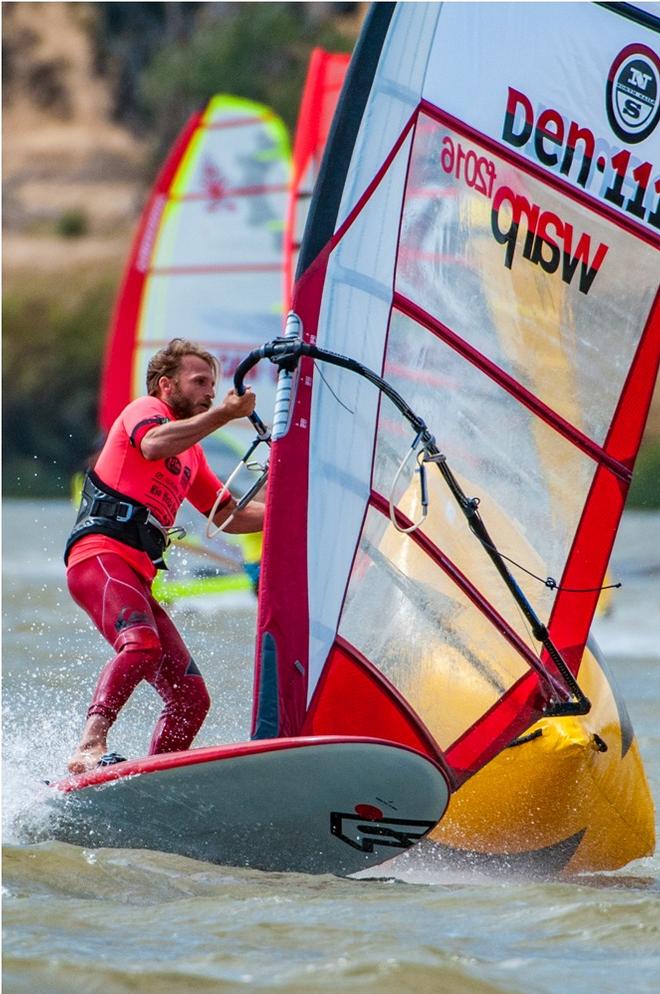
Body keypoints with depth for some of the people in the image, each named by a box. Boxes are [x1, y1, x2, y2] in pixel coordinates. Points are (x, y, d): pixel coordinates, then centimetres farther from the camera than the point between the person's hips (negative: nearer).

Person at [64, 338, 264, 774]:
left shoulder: (192, 452, 31)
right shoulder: (145, 409, 5)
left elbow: (228, 516, 36)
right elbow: (154, 446, -20)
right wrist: (224, 414, -24)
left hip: (137, 576, 9)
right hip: (100, 557, -9)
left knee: (192, 698, 2)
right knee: (142, 644, -36)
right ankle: (91, 747, -49)